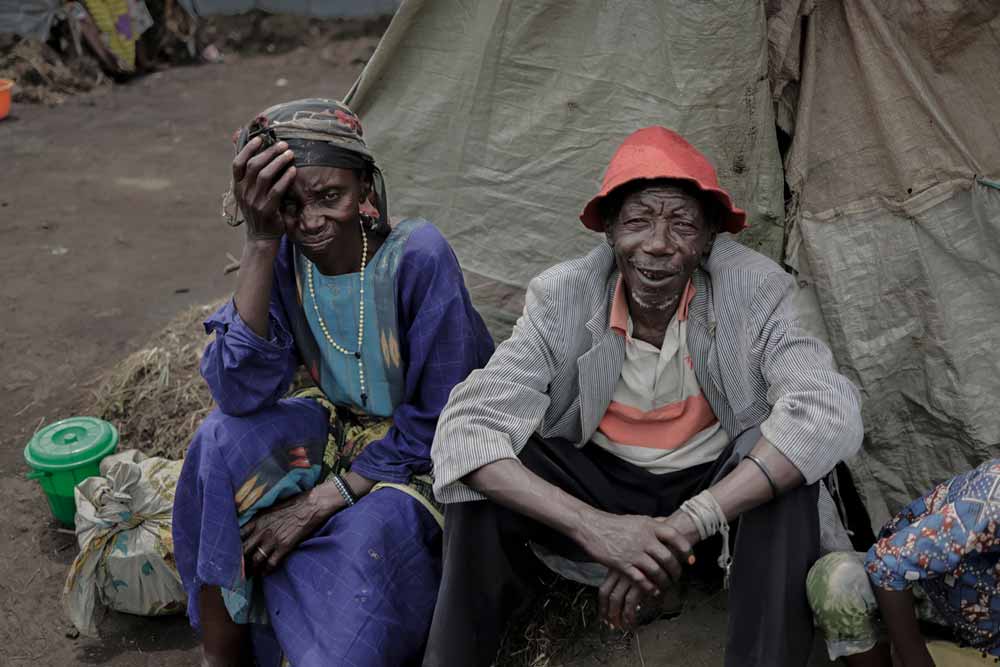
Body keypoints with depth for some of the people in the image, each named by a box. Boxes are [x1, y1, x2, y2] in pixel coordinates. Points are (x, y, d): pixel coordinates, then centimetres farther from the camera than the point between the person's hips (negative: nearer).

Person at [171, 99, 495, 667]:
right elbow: (241, 392, -22)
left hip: (429, 455, -4)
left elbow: (436, 419, -19)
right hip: (345, 430, 5)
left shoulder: (418, 255, -25)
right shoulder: (288, 256, -10)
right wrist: (260, 242, -30)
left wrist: (320, 501, -21)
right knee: (225, 440, -20)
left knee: (363, 539, -33)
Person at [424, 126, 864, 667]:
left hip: (716, 487, 0)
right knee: (484, 461, -26)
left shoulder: (753, 289, -21)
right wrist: (593, 526, -40)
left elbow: (829, 410, -34)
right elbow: (465, 426, -27)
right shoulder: (562, 297, -19)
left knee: (783, 453, -32)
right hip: (600, 488, 1)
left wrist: (687, 526, -42)